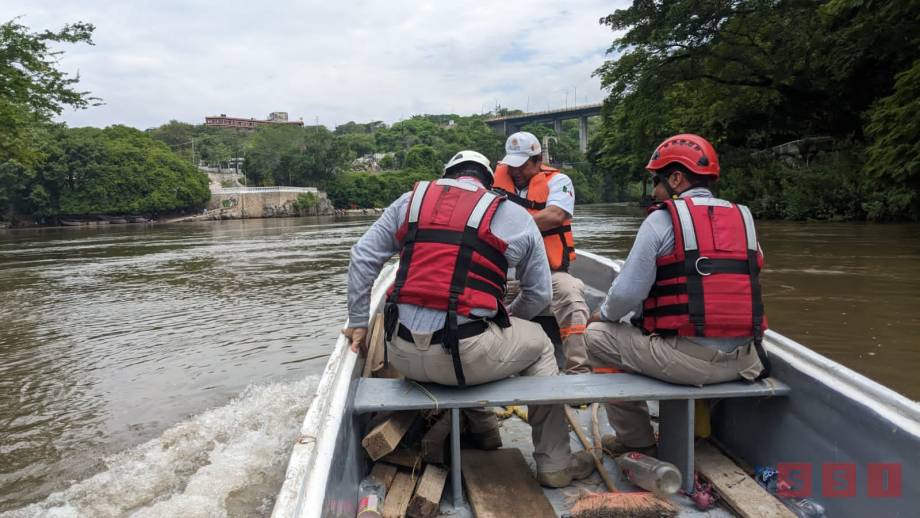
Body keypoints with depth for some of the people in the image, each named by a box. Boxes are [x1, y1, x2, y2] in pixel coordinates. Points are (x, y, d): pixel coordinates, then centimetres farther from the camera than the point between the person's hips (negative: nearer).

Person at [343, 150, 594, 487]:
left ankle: (482, 430, 45)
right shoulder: (514, 216, 7)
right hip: (467, 357, -3)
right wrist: (508, 319, 30)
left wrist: (358, 323, 21)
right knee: (538, 344, 26)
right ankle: (554, 463, 30)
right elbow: (539, 294, 11)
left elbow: (362, 258, 13)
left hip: (402, 357, 4)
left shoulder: (411, 201, 13)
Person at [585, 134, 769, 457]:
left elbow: (628, 292, -10)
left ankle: (637, 442, 19)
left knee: (598, 335, 12)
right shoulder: (743, 217, 12)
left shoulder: (662, 220, -5)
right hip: (743, 361, 7)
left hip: (686, 360, -7)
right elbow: (729, 289, 16)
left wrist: (604, 315, 13)